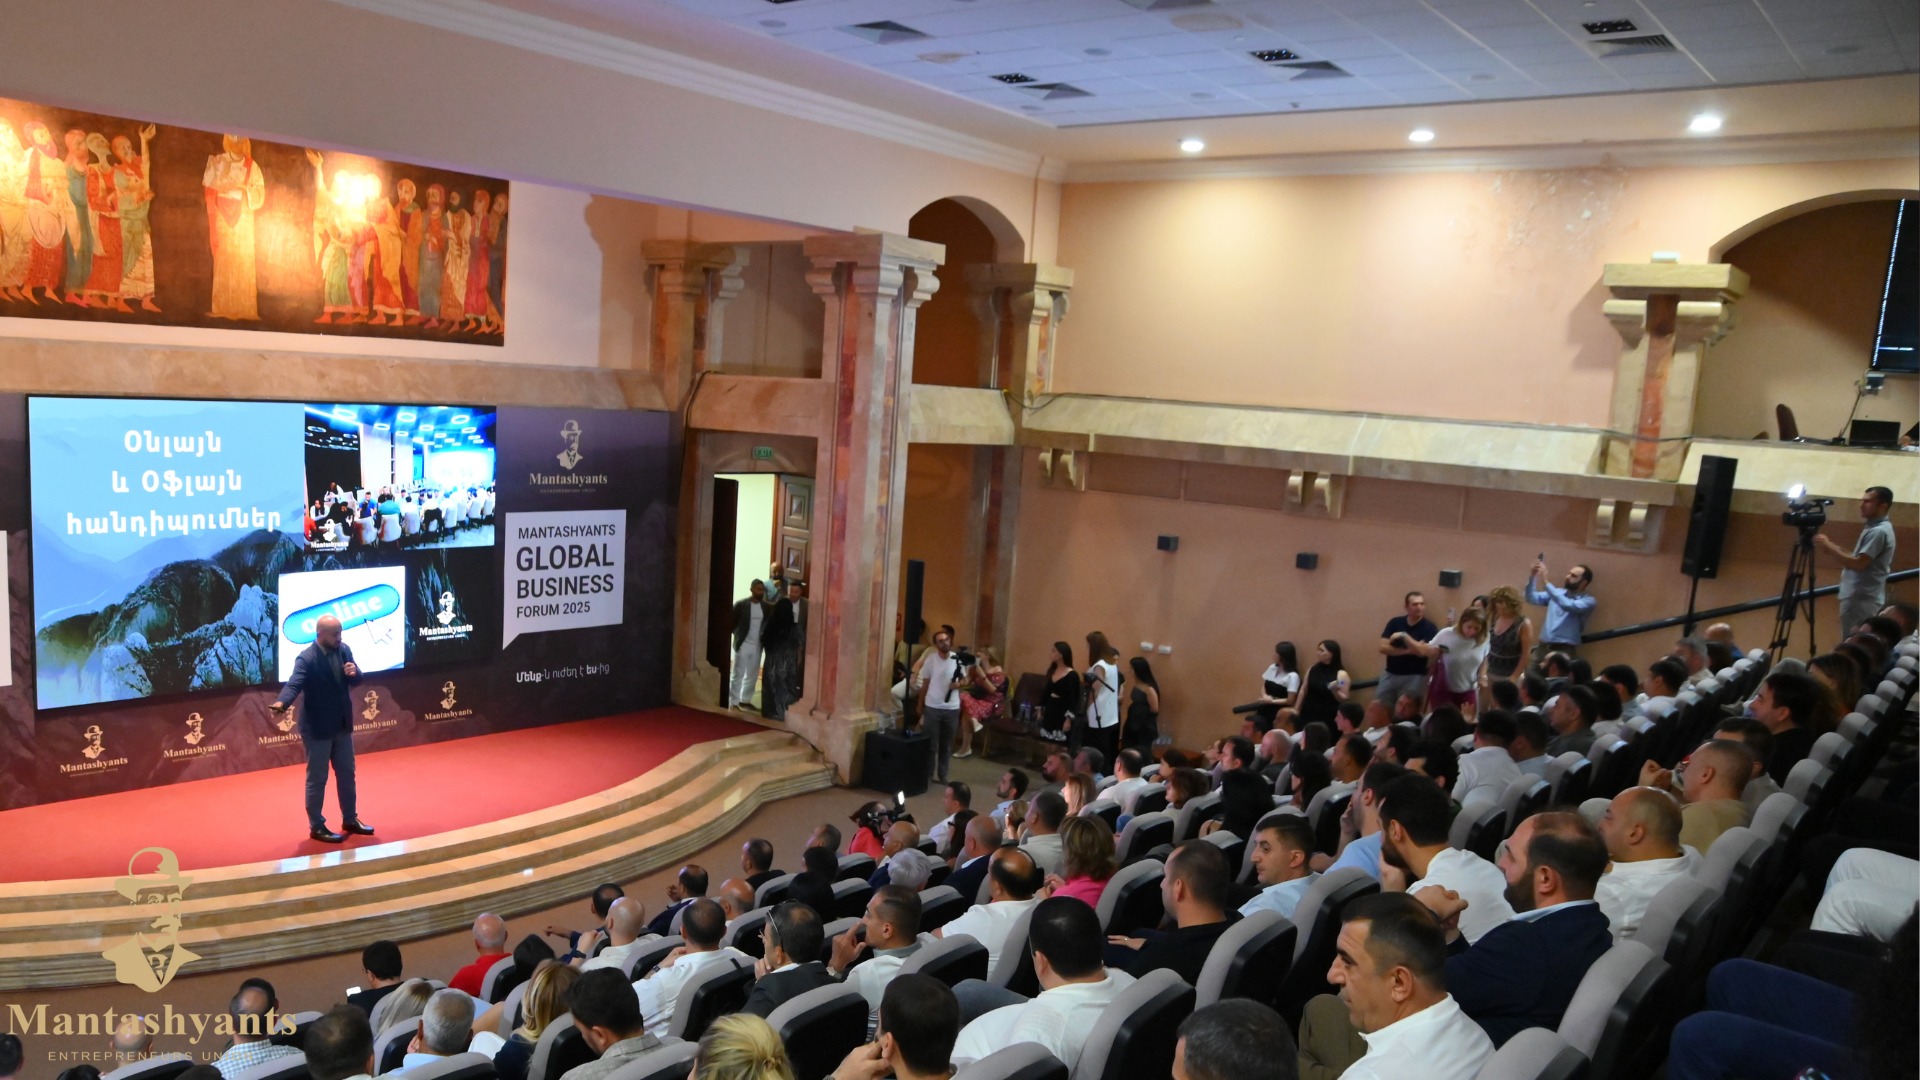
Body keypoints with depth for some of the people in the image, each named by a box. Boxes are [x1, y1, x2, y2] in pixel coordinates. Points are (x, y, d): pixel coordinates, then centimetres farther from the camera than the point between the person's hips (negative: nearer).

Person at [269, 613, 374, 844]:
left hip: (342, 725, 7)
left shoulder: (344, 650, 0)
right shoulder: (306, 658, -19)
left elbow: (356, 682, 6)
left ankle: (350, 820, 31)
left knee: (347, 774, 17)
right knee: (317, 779, 5)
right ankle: (316, 827, 17)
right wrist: (281, 703, -52)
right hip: (317, 728, -7)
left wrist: (354, 672, -18)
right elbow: (295, 683, -32)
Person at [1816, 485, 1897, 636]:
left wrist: (1829, 547, -14)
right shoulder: (1874, 528, 19)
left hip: (1862, 601, -10)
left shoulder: (1879, 531, -15)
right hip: (1859, 598, 10)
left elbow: (1858, 563, -20)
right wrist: (1836, 548, 9)